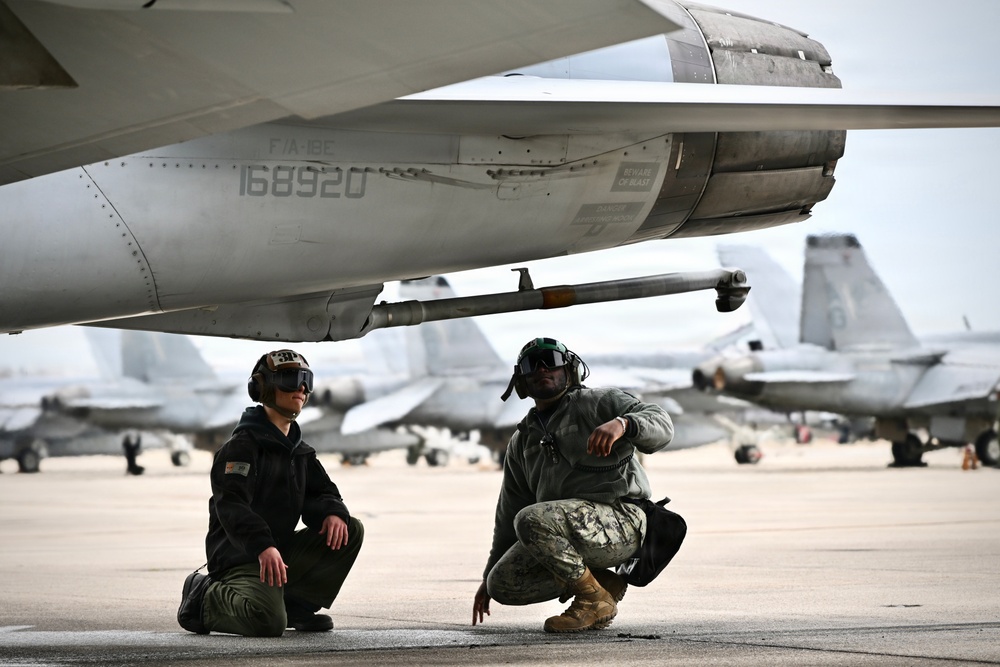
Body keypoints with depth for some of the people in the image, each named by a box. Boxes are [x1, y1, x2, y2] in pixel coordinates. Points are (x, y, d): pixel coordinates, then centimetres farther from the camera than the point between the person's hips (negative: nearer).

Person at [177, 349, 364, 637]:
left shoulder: (299, 451, 17)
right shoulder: (244, 444, -12)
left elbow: (320, 492, 16)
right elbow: (231, 505, -25)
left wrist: (333, 512, -11)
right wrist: (263, 546, -40)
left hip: (281, 551, 8)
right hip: (240, 556, -8)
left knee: (351, 531, -4)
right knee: (269, 622, -31)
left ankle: (297, 605, 1)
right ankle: (204, 598, -2)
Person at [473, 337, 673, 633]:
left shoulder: (599, 403, 3)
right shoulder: (522, 442, 22)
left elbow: (661, 425, -13)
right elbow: (509, 512, 27)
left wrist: (621, 424, -35)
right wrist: (489, 577, 26)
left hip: (618, 520, -7)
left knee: (531, 520, -31)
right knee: (502, 584, -11)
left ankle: (594, 598, -15)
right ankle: (605, 583, 2)